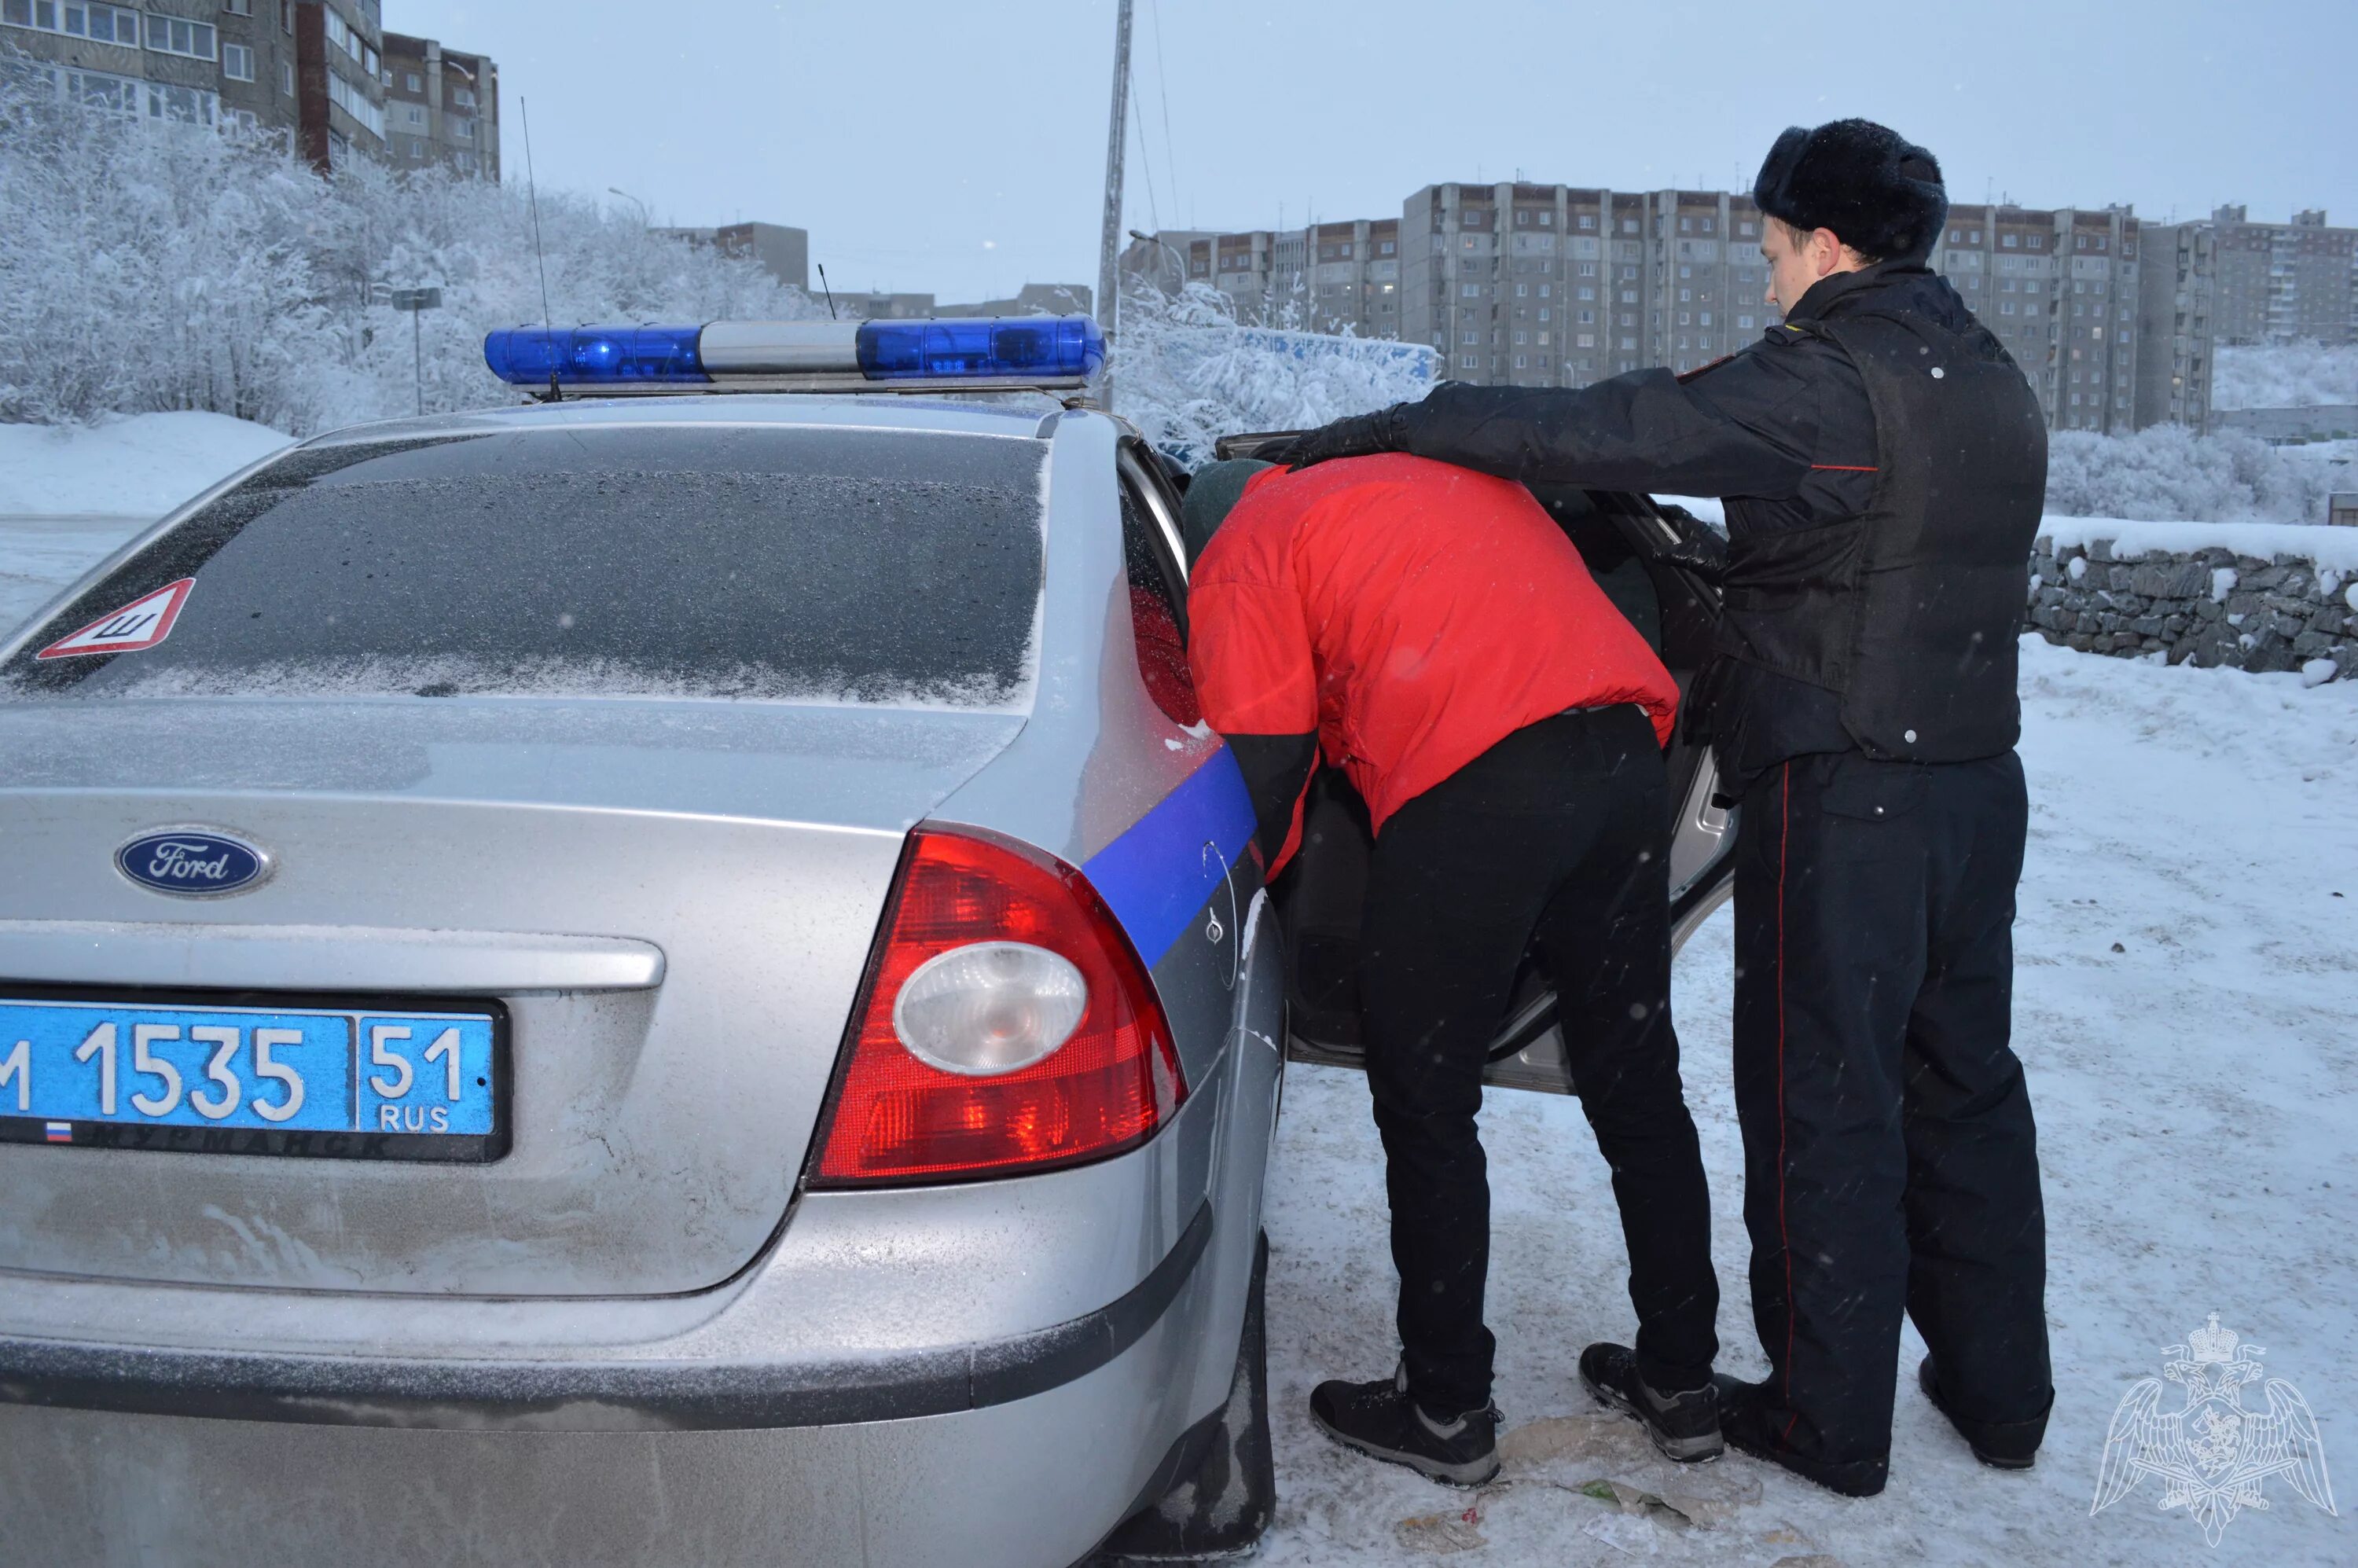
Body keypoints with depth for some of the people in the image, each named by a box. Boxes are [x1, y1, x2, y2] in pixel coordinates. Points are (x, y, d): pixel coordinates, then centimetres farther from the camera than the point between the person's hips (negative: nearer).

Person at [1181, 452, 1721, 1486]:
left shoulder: (1243, 555, 12)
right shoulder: (1454, 471, 33)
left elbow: (1260, 756, 5)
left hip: (1471, 787, -7)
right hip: (1626, 751, 7)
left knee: (1426, 1109, 8)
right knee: (1635, 1083, 18)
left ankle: (1446, 1411, 18)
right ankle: (1681, 1382, 30)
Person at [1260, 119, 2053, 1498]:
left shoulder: (1829, 382, -17)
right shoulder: (1993, 382, 12)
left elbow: (1594, 434, -25)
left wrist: (1370, 433, -20)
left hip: (1845, 800, -9)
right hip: (1982, 779, 9)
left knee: (1822, 1104, 2)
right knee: (1966, 1084, 17)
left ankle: (1832, 1421, 14)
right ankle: (2001, 1393, 29)